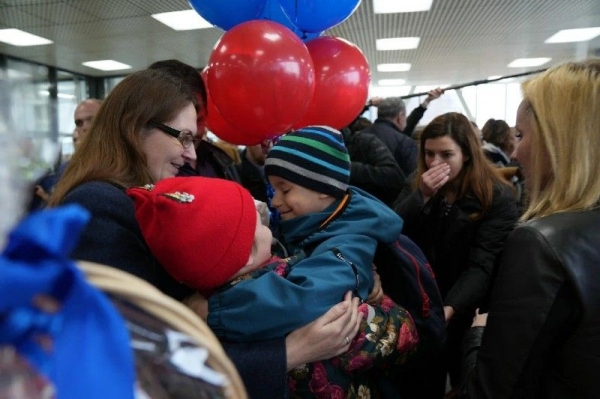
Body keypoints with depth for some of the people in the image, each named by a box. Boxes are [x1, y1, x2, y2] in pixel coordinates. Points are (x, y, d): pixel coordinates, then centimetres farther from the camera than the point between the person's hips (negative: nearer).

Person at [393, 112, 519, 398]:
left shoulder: (497, 198, -13)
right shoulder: (419, 187, 1)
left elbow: (482, 264, -22)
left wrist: (449, 309, -35)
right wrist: (423, 196, -22)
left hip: (466, 315, -3)